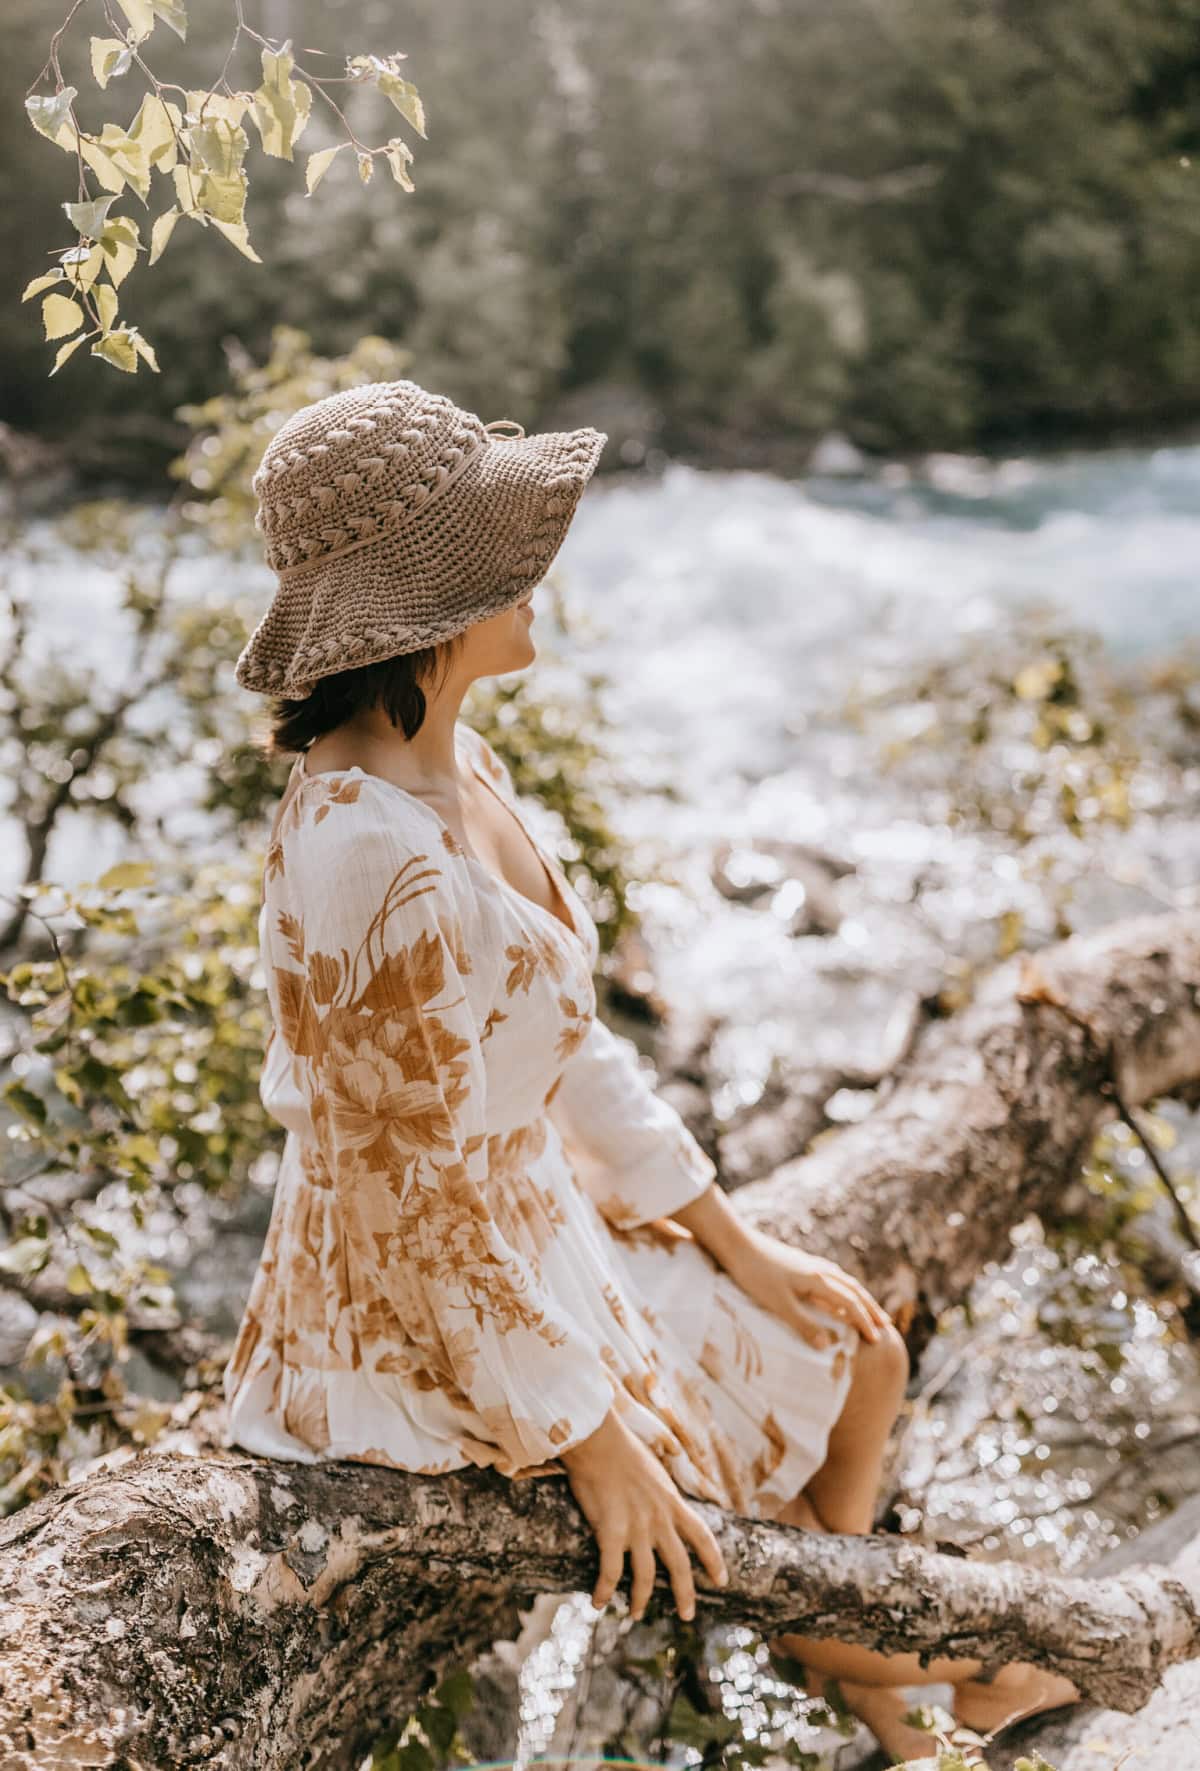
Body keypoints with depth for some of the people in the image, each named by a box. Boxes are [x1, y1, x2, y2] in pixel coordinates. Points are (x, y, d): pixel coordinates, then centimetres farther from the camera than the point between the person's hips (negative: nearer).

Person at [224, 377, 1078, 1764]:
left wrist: (736, 1242, 9)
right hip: (435, 1326, -8)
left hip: (534, 1224, 9)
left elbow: (565, 1045, 7)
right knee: (792, 1526, 8)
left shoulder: (455, 767, -2)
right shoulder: (375, 860, -32)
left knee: (858, 1355, 16)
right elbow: (433, 1197, -26)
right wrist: (591, 1440, -15)